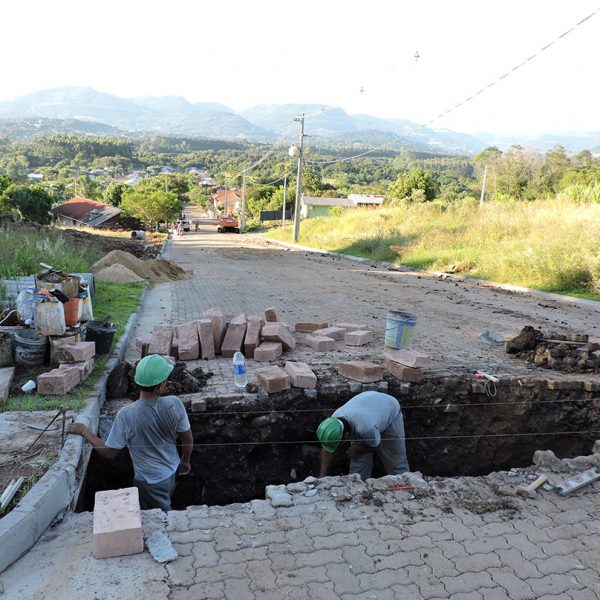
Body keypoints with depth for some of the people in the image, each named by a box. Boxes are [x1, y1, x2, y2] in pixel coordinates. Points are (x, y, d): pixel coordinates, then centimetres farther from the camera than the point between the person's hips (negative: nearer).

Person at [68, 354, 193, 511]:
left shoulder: (126, 415, -29)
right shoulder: (174, 404, -22)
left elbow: (109, 453, -17)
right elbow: (188, 439, -9)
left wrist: (85, 431, -4)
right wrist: (185, 461, 11)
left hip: (150, 481, -3)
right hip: (171, 472, 3)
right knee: (165, 507, 31)